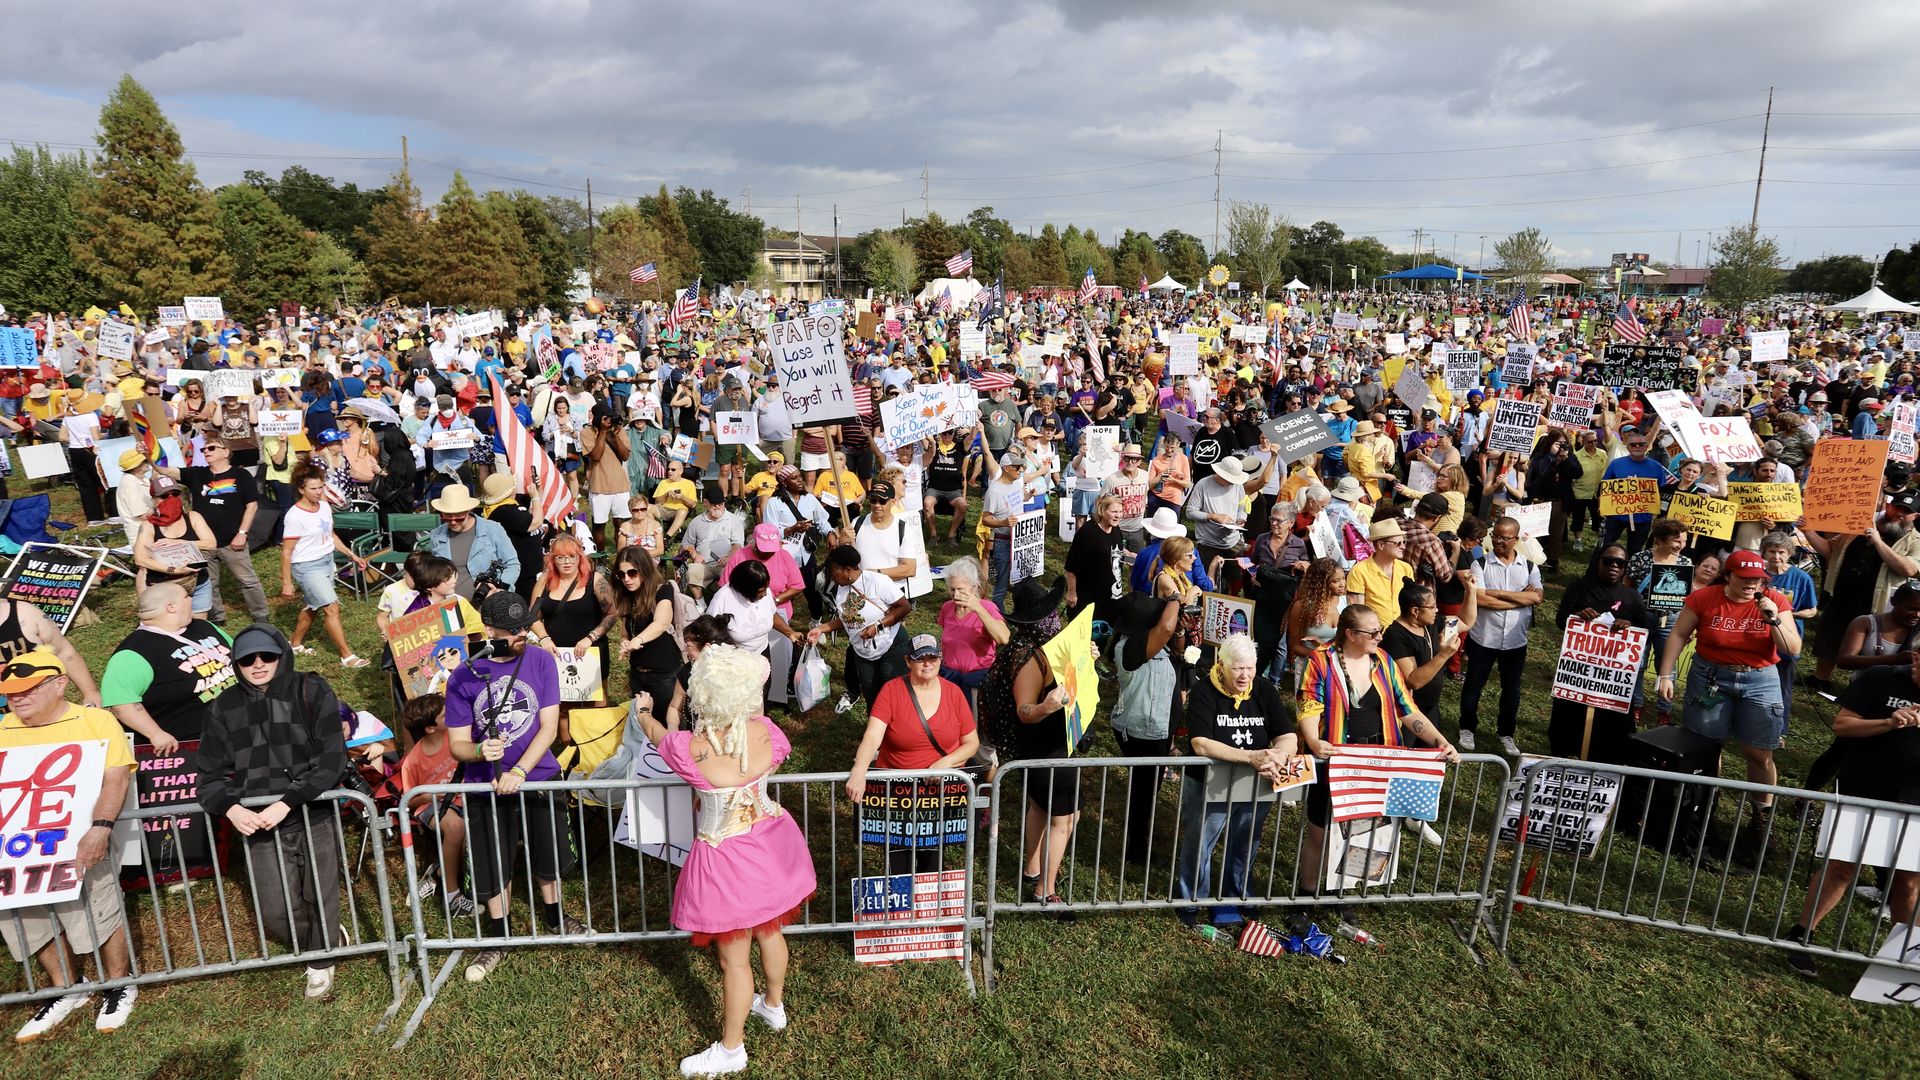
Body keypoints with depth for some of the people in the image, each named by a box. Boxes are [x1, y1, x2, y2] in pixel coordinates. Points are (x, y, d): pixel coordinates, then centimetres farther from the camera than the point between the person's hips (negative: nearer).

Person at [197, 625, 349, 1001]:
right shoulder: (225, 707, 3)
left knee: (320, 898, 8)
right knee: (276, 914, 2)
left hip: (315, 816, -2)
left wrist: (286, 803, -19)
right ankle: (326, 943, 34)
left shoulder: (312, 692, -6)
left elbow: (331, 762, -10)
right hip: (260, 825, 2)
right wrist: (231, 808, -16)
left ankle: (321, 964, 37)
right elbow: (212, 774, 4)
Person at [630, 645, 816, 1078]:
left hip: (726, 859, -5)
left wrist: (642, 710, 21)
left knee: (735, 960, 12)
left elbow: (655, 731, -2)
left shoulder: (689, 750, -26)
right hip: (771, 843, 5)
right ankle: (774, 1005, 52)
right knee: (770, 930, 28)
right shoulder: (765, 731, -17)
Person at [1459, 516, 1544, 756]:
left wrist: (1498, 593, -19)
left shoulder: (1529, 567, 1)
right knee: (1473, 686, 11)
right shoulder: (1481, 564, -7)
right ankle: (1467, 728, 29)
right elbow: (1478, 599, -19)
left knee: (1511, 690, 14)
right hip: (1483, 638, -2)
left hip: (1516, 641, 2)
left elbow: (1537, 597, -15)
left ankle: (1506, 734, 31)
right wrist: (1520, 598, -16)